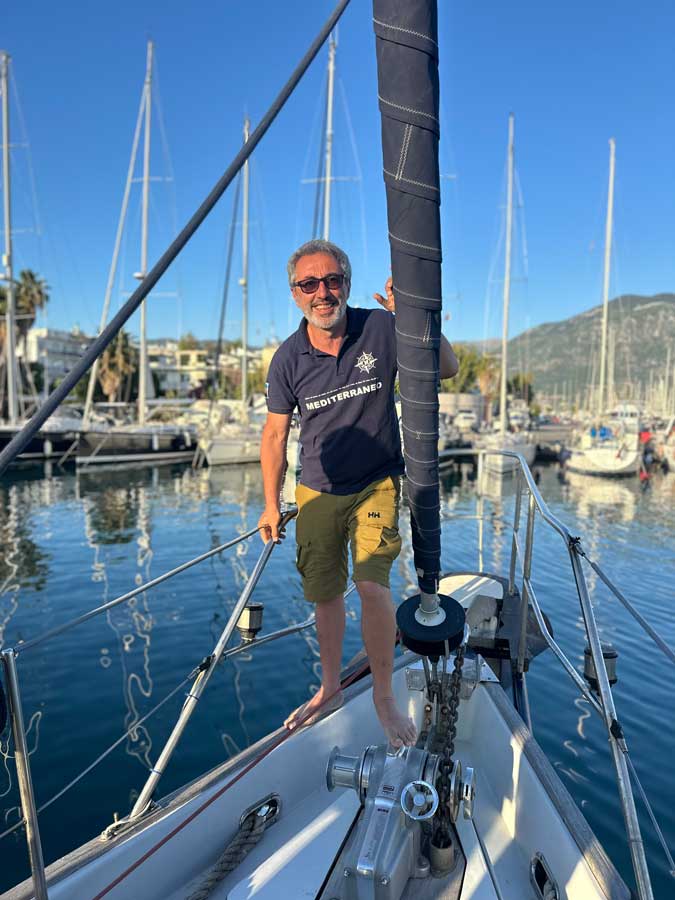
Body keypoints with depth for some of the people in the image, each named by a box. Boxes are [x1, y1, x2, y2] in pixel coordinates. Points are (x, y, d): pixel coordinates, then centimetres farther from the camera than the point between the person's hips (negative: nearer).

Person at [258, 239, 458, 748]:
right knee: (326, 594, 10)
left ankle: (384, 697, 7)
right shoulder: (288, 358, -6)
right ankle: (330, 688, 34)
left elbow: (447, 369, -8)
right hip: (317, 491, 2)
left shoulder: (381, 329, -11)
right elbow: (275, 434, 2)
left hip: (376, 483, -2)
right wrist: (272, 506, 3)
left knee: (372, 585, -17)